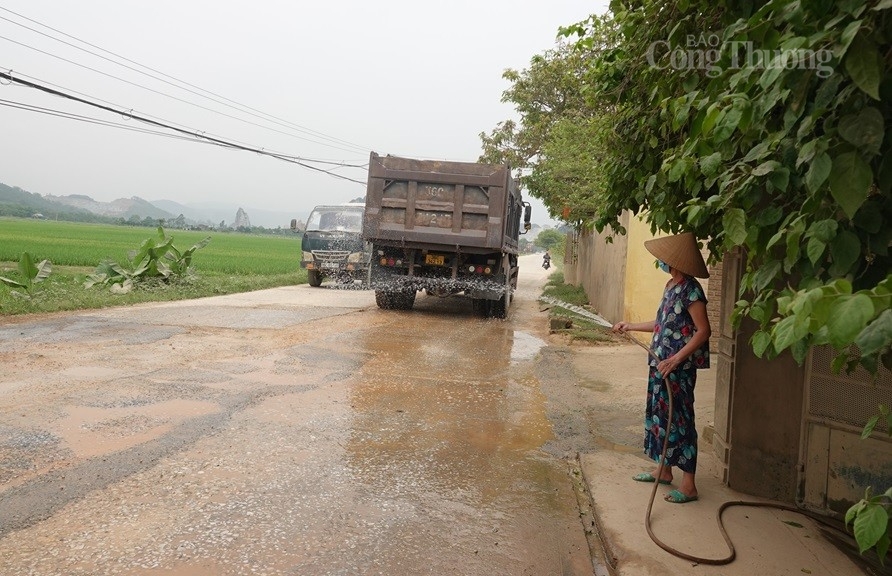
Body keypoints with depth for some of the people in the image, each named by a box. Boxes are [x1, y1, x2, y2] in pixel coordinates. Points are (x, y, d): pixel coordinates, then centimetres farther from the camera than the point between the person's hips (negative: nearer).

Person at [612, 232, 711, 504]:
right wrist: (631, 326, 27)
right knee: (660, 414, 16)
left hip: (679, 367, -9)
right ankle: (664, 469, 30)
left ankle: (688, 484, 5)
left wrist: (676, 359, -24)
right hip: (661, 362, 9)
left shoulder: (690, 289, -16)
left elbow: (703, 330, -19)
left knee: (679, 418, -4)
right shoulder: (671, 286, 11)